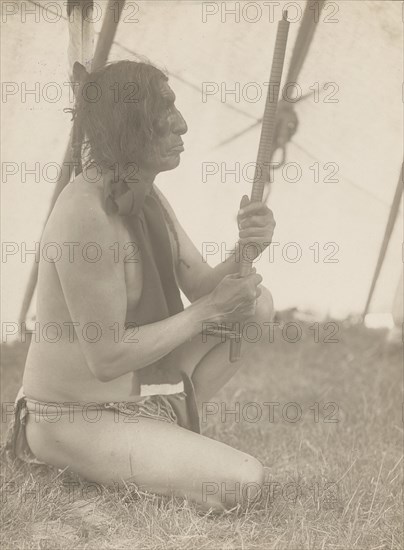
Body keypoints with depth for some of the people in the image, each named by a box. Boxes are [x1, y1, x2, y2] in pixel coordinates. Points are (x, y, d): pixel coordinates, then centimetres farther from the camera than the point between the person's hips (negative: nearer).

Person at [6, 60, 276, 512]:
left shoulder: (145, 197, 3)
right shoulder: (86, 216, -27)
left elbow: (202, 287, 4)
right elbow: (106, 358, -26)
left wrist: (245, 251, -17)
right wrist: (209, 310, -20)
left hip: (137, 391, 9)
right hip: (77, 418, -9)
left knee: (256, 304, 4)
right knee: (242, 483, -19)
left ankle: (170, 426, 8)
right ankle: (104, 464, 0)